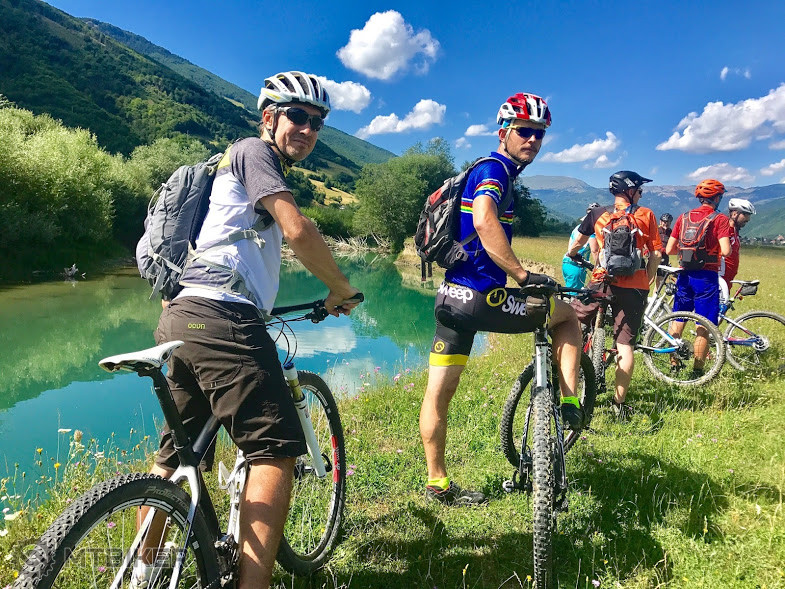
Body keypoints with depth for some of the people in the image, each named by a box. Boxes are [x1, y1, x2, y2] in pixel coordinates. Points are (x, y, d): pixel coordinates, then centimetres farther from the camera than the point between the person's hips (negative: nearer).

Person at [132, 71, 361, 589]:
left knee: (177, 455, 18)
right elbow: (298, 229, -14)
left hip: (183, 315, 10)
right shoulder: (254, 151, 0)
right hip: (220, 317, -10)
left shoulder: (256, 166, 30)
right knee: (276, 450, -11)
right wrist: (342, 289, -2)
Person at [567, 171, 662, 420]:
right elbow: (656, 254, 4)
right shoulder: (646, 215, 7)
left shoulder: (597, 213, 9)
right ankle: (619, 403, 6)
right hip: (635, 286, 1)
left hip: (603, 281, 0)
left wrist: (570, 254, 43)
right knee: (625, 344, 4)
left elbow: (577, 243, 21)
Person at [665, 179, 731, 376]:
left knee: (677, 322, 13)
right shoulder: (720, 219, -7)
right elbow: (726, 251, -17)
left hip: (685, 274, 4)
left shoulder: (684, 217, 6)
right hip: (707, 276, -4)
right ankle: (697, 371, 7)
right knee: (703, 327, 3)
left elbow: (669, 250, 3)